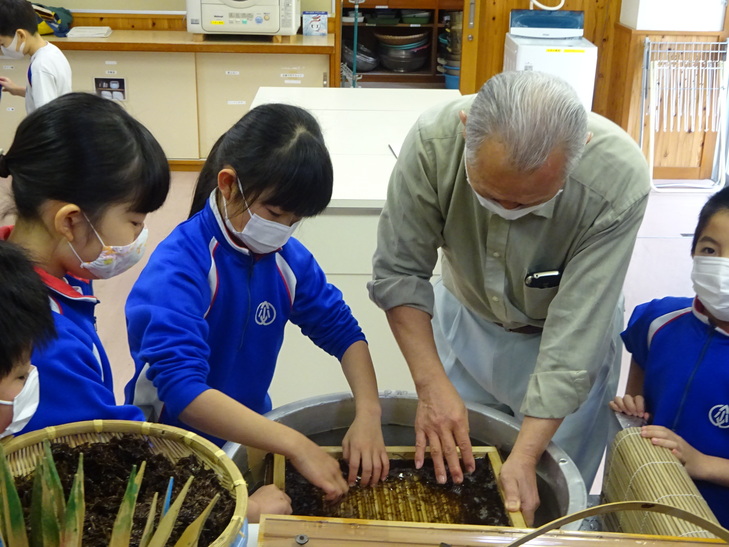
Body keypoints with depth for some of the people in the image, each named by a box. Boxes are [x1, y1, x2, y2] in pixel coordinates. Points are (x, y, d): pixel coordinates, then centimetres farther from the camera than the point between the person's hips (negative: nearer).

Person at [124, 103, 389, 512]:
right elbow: (182, 390, -30)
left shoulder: (286, 256, -2)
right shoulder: (179, 267, -21)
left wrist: (369, 413, -12)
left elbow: (342, 330, 4)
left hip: (251, 430, 6)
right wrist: (295, 444, -34)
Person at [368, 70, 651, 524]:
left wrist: (525, 456, -31)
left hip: (565, 336, -1)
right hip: (465, 318, 2)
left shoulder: (620, 180, -35)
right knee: (446, 475, 15)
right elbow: (399, 273, -20)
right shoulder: (433, 141, -31)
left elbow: (576, 332, -30)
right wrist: (432, 385, -27)